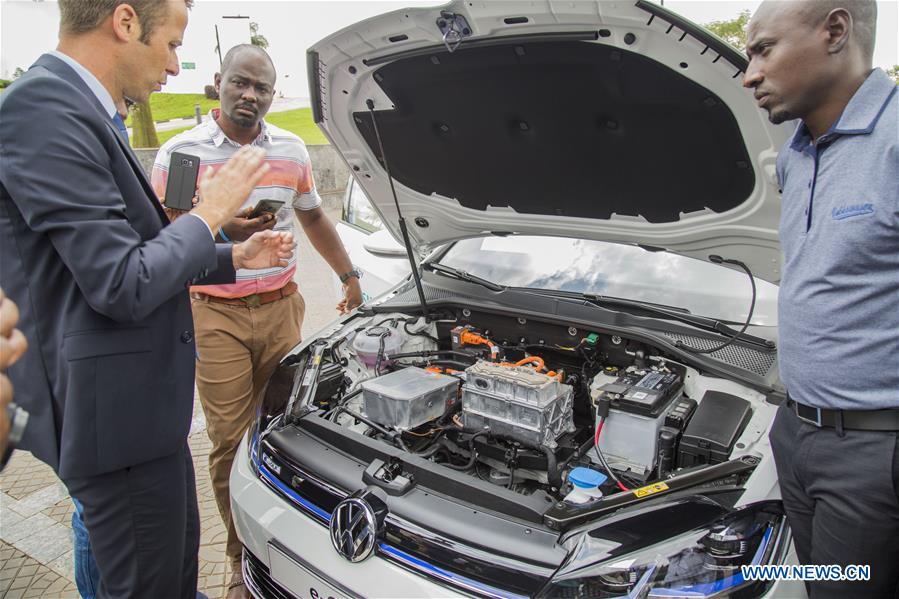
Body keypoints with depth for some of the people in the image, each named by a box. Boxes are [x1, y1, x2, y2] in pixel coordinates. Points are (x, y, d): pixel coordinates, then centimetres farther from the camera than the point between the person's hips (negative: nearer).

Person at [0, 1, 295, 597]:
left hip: (140, 402, 10)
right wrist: (211, 212, -12)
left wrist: (235, 258, 16)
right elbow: (123, 288, -25)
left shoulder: (79, 111, 12)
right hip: (116, 412, -10)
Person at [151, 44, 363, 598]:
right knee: (231, 440, 2)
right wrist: (221, 233, -22)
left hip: (281, 306, 3)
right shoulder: (181, 153, -4)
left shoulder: (292, 150, 8)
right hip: (216, 315, -3)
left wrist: (350, 276, 18)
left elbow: (314, 218, 19)